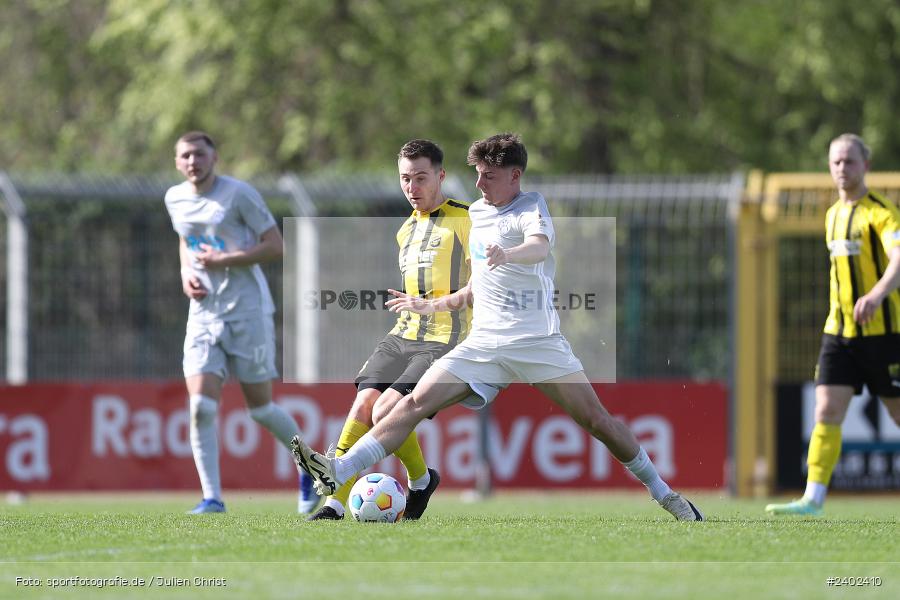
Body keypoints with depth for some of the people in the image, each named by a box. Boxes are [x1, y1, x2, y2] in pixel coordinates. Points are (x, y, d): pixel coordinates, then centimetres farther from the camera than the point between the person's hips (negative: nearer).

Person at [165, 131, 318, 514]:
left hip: (247, 310, -4)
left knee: (260, 408, 4)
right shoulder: (175, 199, 8)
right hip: (203, 313, 4)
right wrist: (186, 273, 7)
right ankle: (212, 499, -11)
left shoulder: (238, 194, -9)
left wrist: (224, 260, -18)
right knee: (201, 406, -14)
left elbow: (276, 247, -11)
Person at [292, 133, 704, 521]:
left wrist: (507, 254, -49)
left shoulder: (531, 206, -4)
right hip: (484, 343, 5)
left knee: (597, 421, -7)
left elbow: (540, 247, -29)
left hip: (538, 343, -5)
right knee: (416, 403, -10)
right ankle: (337, 472, -20)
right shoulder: (475, 213, 16)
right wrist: (431, 306, 27)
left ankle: (664, 495, 9)